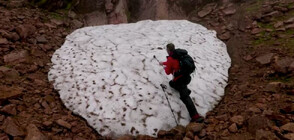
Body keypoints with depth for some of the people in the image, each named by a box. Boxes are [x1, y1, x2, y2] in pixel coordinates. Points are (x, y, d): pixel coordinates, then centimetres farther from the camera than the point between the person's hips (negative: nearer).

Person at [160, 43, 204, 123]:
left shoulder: (170, 58, -8)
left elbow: (168, 72, 3)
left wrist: (165, 67, 24)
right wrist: (163, 63, 48)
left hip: (180, 79, -8)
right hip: (187, 77, 8)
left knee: (184, 97, -16)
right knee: (172, 83, 31)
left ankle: (195, 116, -28)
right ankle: (185, 90, 9)